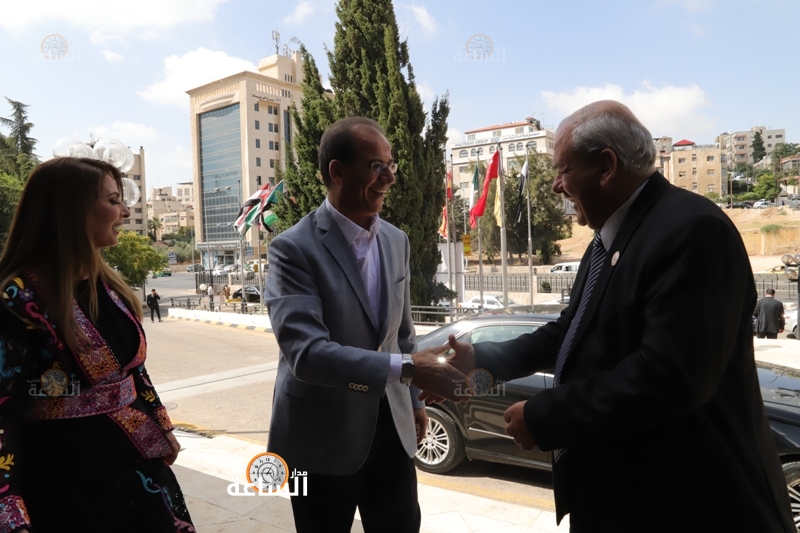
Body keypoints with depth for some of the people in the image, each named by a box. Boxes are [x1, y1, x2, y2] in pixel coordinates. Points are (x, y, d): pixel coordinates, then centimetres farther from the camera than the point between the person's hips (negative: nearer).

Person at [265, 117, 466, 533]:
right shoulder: (295, 248, -17)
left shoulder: (396, 241, 3)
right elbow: (305, 351, -28)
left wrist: (413, 400, 15)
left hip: (391, 428, 5)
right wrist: (405, 369, -33)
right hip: (322, 435, -4)